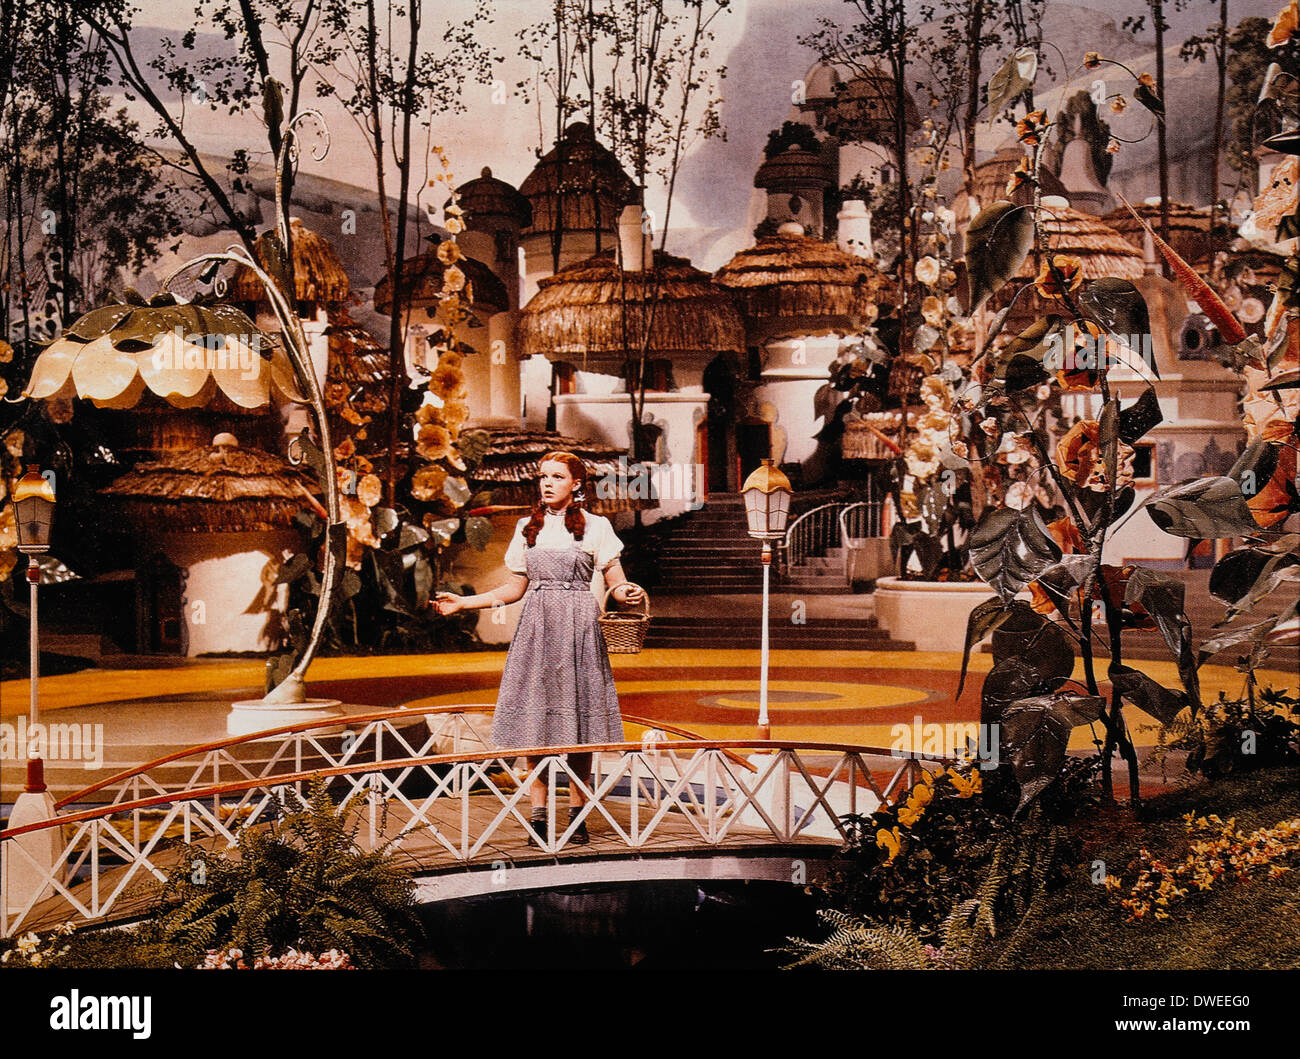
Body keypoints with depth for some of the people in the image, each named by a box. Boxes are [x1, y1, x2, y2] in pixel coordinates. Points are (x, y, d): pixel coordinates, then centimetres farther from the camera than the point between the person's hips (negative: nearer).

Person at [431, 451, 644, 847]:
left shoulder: (595, 526, 4)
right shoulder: (527, 527, 13)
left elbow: (616, 584, 2)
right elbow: (515, 588, 18)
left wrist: (628, 593, -21)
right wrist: (462, 602, 13)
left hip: (578, 628, -3)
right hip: (537, 629, 3)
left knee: (578, 721, -3)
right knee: (534, 722, -1)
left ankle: (577, 814, 7)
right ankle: (538, 815, 5)